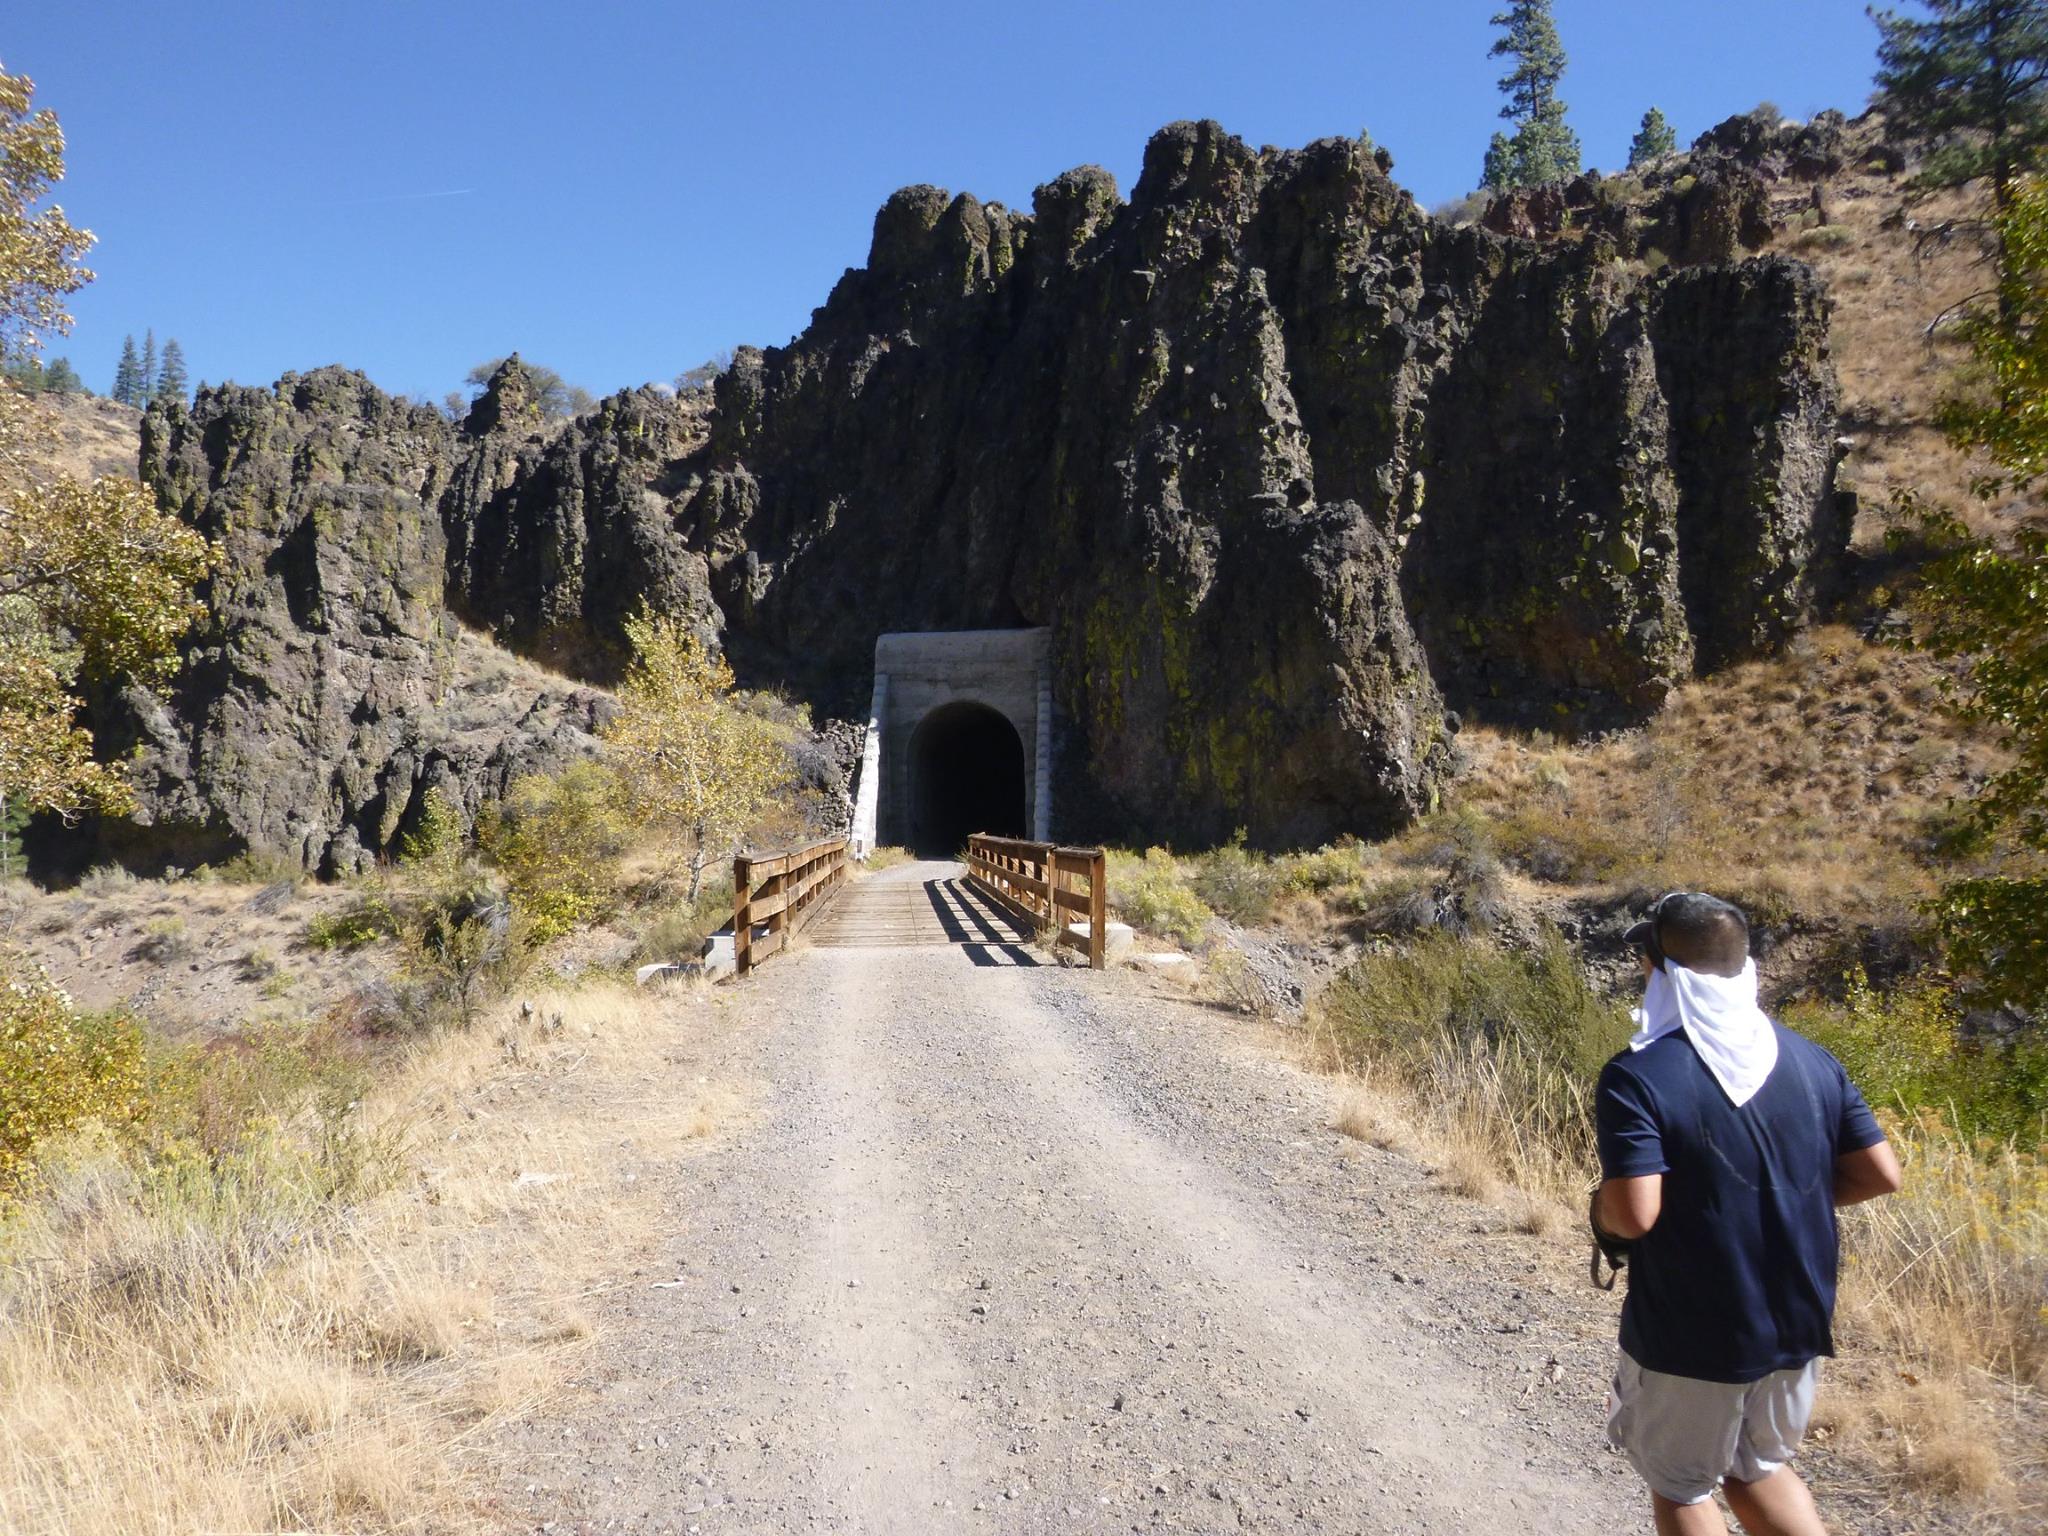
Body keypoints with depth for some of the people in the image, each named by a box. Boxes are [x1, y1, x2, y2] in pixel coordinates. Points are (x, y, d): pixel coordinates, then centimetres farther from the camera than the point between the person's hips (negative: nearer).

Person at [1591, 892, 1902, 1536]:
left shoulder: (1638, 1078, -21)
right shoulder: (1810, 1059, -2)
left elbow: (1634, 1213, -27)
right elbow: (1879, 1174, 1)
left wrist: (1600, 1205, -6)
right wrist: (1790, 1197, 12)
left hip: (1690, 1337, -6)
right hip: (1798, 1323, 6)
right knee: (1761, 1466, 27)